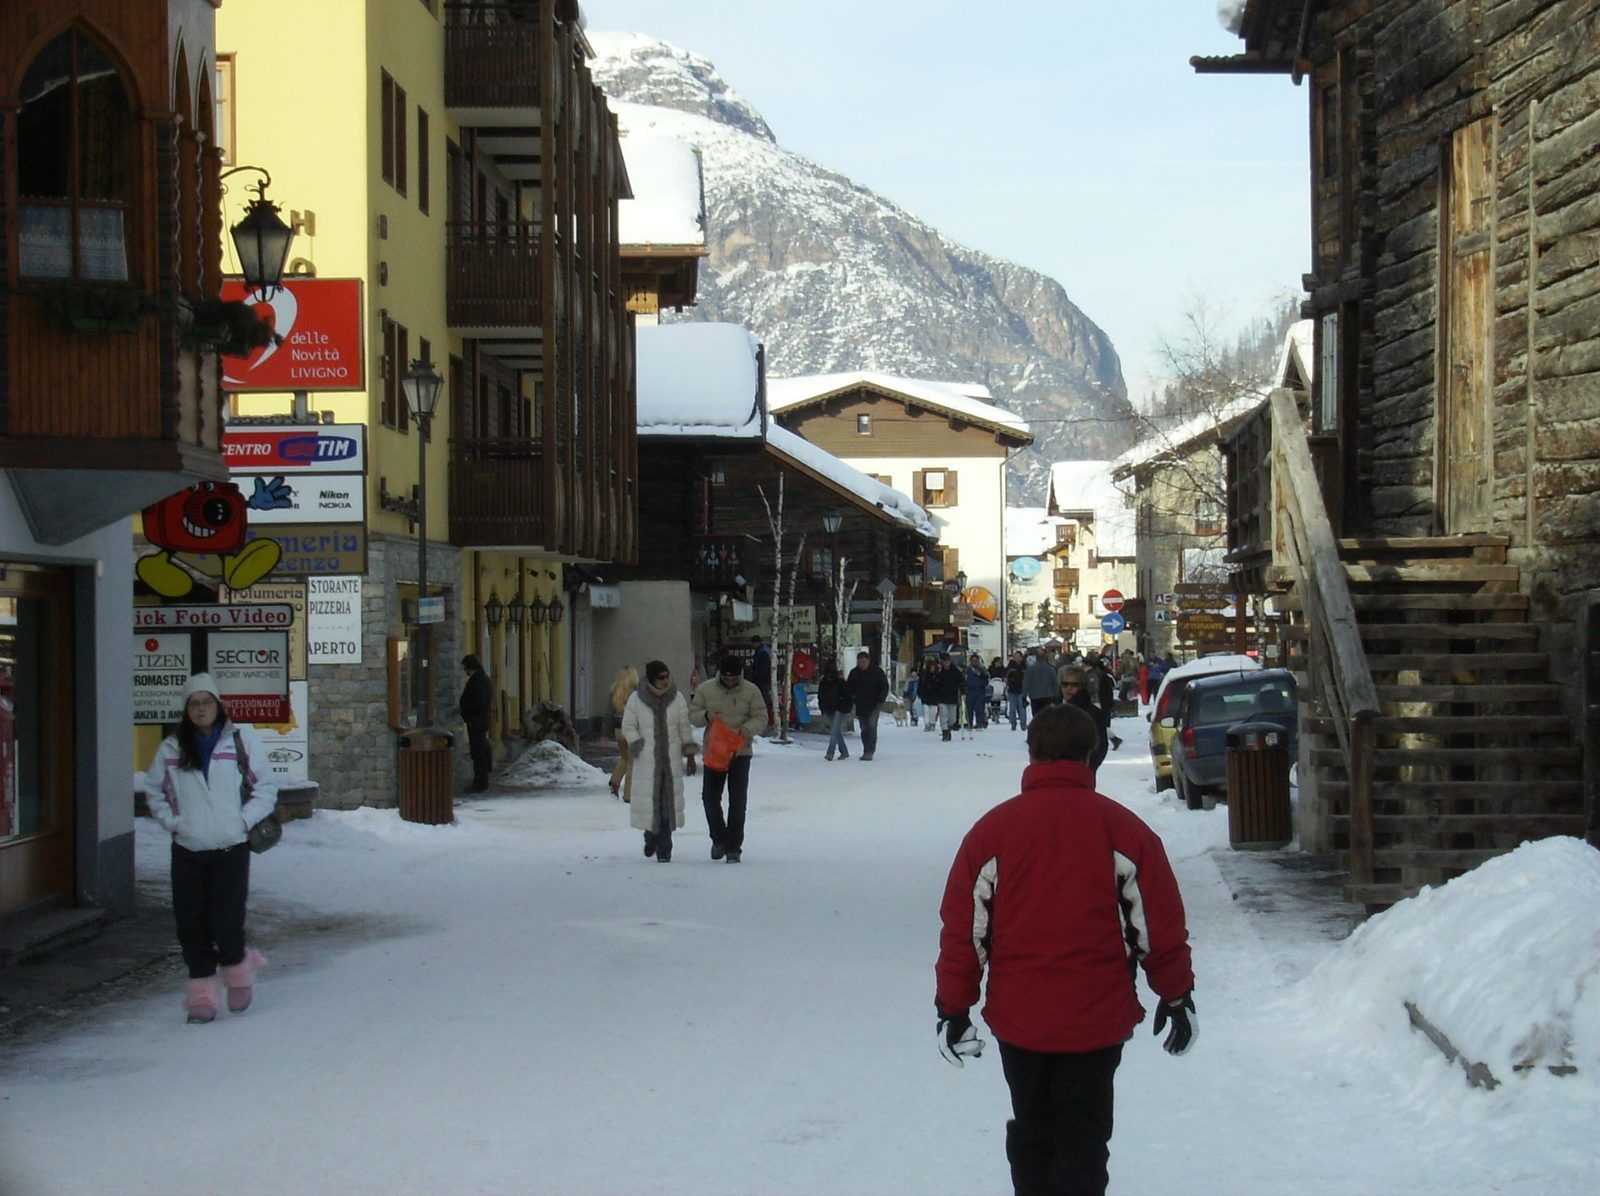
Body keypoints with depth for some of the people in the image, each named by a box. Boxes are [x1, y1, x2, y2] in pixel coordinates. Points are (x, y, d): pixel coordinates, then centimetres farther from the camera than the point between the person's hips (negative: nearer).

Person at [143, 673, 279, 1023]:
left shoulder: (242, 741, 1)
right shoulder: (171, 748, 6)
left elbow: (266, 788, 6)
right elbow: (154, 791, 16)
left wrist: (244, 820, -6)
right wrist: (172, 822, 2)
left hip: (232, 848, -2)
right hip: (187, 850, 2)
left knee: (226, 922, -8)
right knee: (192, 925, 1)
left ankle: (238, 971, 22)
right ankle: (202, 994, 13)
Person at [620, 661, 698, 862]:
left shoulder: (676, 698, 4)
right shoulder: (636, 699, -2)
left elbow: (685, 728, 9)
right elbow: (628, 727, 4)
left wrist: (690, 755, 8)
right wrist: (638, 746, -10)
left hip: (672, 760, 1)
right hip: (647, 760, -1)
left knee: (668, 803, -2)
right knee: (649, 800, -3)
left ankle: (663, 850, 2)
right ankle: (651, 836, 25)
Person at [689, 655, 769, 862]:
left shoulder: (751, 691, -2)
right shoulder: (705, 689, 1)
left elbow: (761, 719, -1)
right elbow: (693, 714, 5)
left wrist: (748, 728, -22)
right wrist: (706, 716, -17)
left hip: (740, 752, -1)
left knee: (738, 802, -2)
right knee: (710, 797, 1)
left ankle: (733, 848, 4)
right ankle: (719, 838, 23)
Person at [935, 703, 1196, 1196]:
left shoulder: (992, 829, -3)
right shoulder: (1123, 828, -4)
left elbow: (962, 927, 0)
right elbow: (1160, 924, 1)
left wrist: (952, 1007, 8)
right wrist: (1177, 996, 13)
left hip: (1018, 1019, 1)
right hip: (1098, 1020, -1)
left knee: (1030, 1133, 17)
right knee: (1083, 1138, 5)